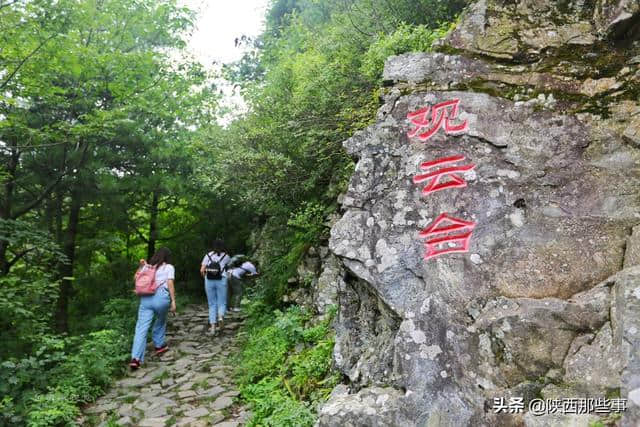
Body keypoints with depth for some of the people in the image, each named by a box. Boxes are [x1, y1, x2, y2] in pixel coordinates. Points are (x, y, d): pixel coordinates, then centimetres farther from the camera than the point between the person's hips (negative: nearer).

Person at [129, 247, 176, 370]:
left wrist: (141, 266, 23)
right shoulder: (169, 267, 7)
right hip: (161, 297, -2)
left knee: (141, 327, -3)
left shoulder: (147, 266, 19)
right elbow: (170, 284, -3)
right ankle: (159, 345, 37)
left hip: (145, 298, 3)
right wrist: (173, 301, -4)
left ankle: (135, 358, -12)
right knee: (161, 322, 25)